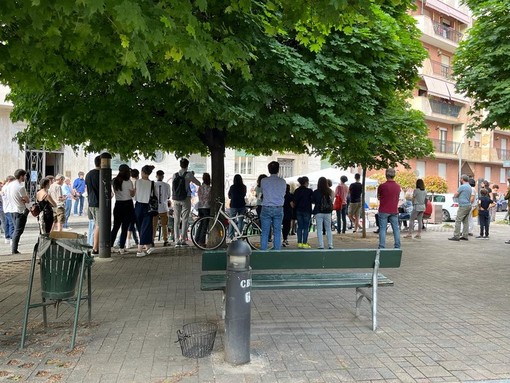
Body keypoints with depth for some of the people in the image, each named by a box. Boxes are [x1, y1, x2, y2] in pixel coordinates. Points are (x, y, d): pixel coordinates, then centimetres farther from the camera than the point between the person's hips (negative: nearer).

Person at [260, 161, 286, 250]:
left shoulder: (263, 181, -5)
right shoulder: (283, 182, -2)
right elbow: (283, 195, 10)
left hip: (266, 208, -1)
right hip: (279, 209, 1)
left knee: (265, 233, 4)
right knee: (277, 233, 7)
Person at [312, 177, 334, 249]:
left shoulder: (316, 192, -10)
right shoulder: (330, 191, -3)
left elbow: (312, 201, 0)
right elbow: (331, 201, 10)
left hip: (318, 212, -2)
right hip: (328, 212, 3)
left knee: (319, 229, 2)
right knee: (328, 229, 12)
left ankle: (321, 245, -2)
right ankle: (330, 245, 12)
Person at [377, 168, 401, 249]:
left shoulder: (382, 186, -11)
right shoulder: (398, 186, 2)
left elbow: (378, 197, 2)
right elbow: (397, 198, 13)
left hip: (383, 211, -3)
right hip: (394, 211, 4)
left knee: (382, 229, 1)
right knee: (396, 229, 9)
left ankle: (382, 247, -1)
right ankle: (397, 247, 13)